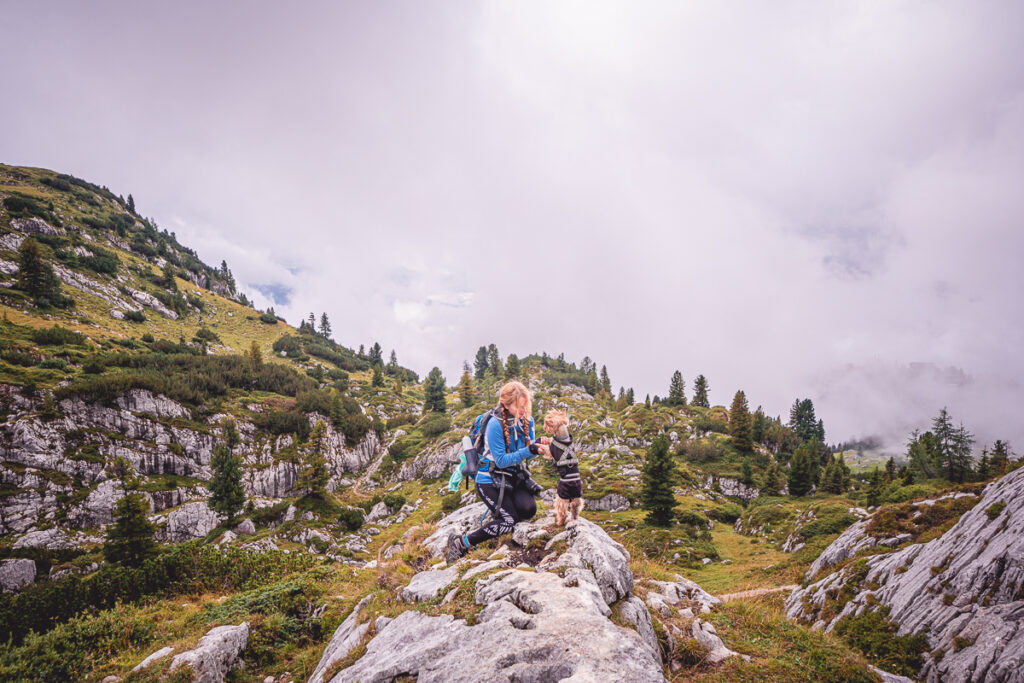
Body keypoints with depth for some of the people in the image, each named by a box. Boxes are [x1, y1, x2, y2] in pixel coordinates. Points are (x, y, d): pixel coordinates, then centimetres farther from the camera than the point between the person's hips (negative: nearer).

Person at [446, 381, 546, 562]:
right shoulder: (495, 424, -22)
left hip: (514, 477, 6)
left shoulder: (527, 421, -2)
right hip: (490, 480, -6)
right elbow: (501, 460, -21)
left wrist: (537, 449, -19)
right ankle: (461, 544, -4)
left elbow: (528, 452, 5)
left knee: (529, 510, -18)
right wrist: (528, 451, -31)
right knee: (509, 520, -16)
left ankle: (500, 509, 14)